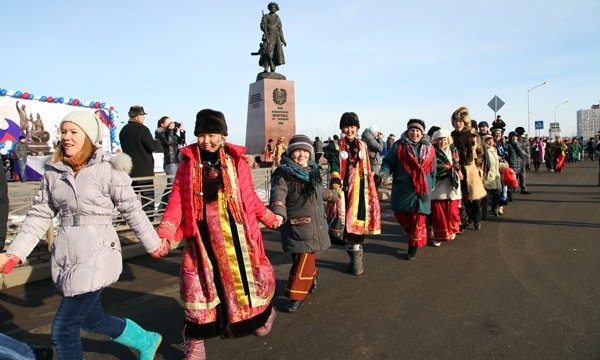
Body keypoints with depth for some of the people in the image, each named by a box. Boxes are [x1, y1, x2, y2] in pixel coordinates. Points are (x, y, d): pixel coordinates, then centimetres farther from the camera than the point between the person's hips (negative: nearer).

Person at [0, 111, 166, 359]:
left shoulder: (108, 169, -11)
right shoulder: (54, 172, 6)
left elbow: (132, 210, -6)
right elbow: (39, 215, 8)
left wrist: (153, 244, 1)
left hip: (96, 255, -6)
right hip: (65, 256, 7)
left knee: (63, 330, -1)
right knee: (92, 319, 20)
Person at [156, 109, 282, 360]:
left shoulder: (236, 160, 0)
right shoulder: (188, 162, 2)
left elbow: (249, 196, 8)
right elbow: (177, 199, -4)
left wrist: (270, 218, 16)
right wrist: (165, 233, -14)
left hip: (234, 230, 0)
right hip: (202, 233, 0)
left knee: (244, 274, 12)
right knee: (198, 281, 2)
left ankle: (263, 313, 42)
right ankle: (195, 340, 21)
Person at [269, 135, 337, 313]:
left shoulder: (313, 171, 13)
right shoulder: (283, 174, -8)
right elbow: (278, 195, -25)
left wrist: (333, 195, 50)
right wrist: (278, 214, -45)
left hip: (315, 225, 4)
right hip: (296, 226, -4)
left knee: (306, 260, 1)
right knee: (300, 259, 2)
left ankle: (297, 295, 19)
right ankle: (313, 276, 33)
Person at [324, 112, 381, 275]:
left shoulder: (362, 145, 14)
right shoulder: (335, 145, 2)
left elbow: (367, 169, 17)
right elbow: (334, 167, -11)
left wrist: (370, 188, 13)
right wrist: (336, 185, -26)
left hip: (360, 188, 2)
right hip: (343, 187, -2)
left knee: (360, 219, -3)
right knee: (346, 219, -4)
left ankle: (356, 254, 7)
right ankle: (355, 253, 10)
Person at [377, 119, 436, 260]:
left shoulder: (429, 148, 8)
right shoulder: (399, 145, 1)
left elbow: (433, 170, 14)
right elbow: (388, 162, -1)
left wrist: (431, 186, 13)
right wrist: (384, 173, -20)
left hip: (422, 189, 1)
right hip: (402, 188, -1)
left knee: (418, 218, 2)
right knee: (400, 213, 2)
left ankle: (413, 246, 16)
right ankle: (412, 233, 33)